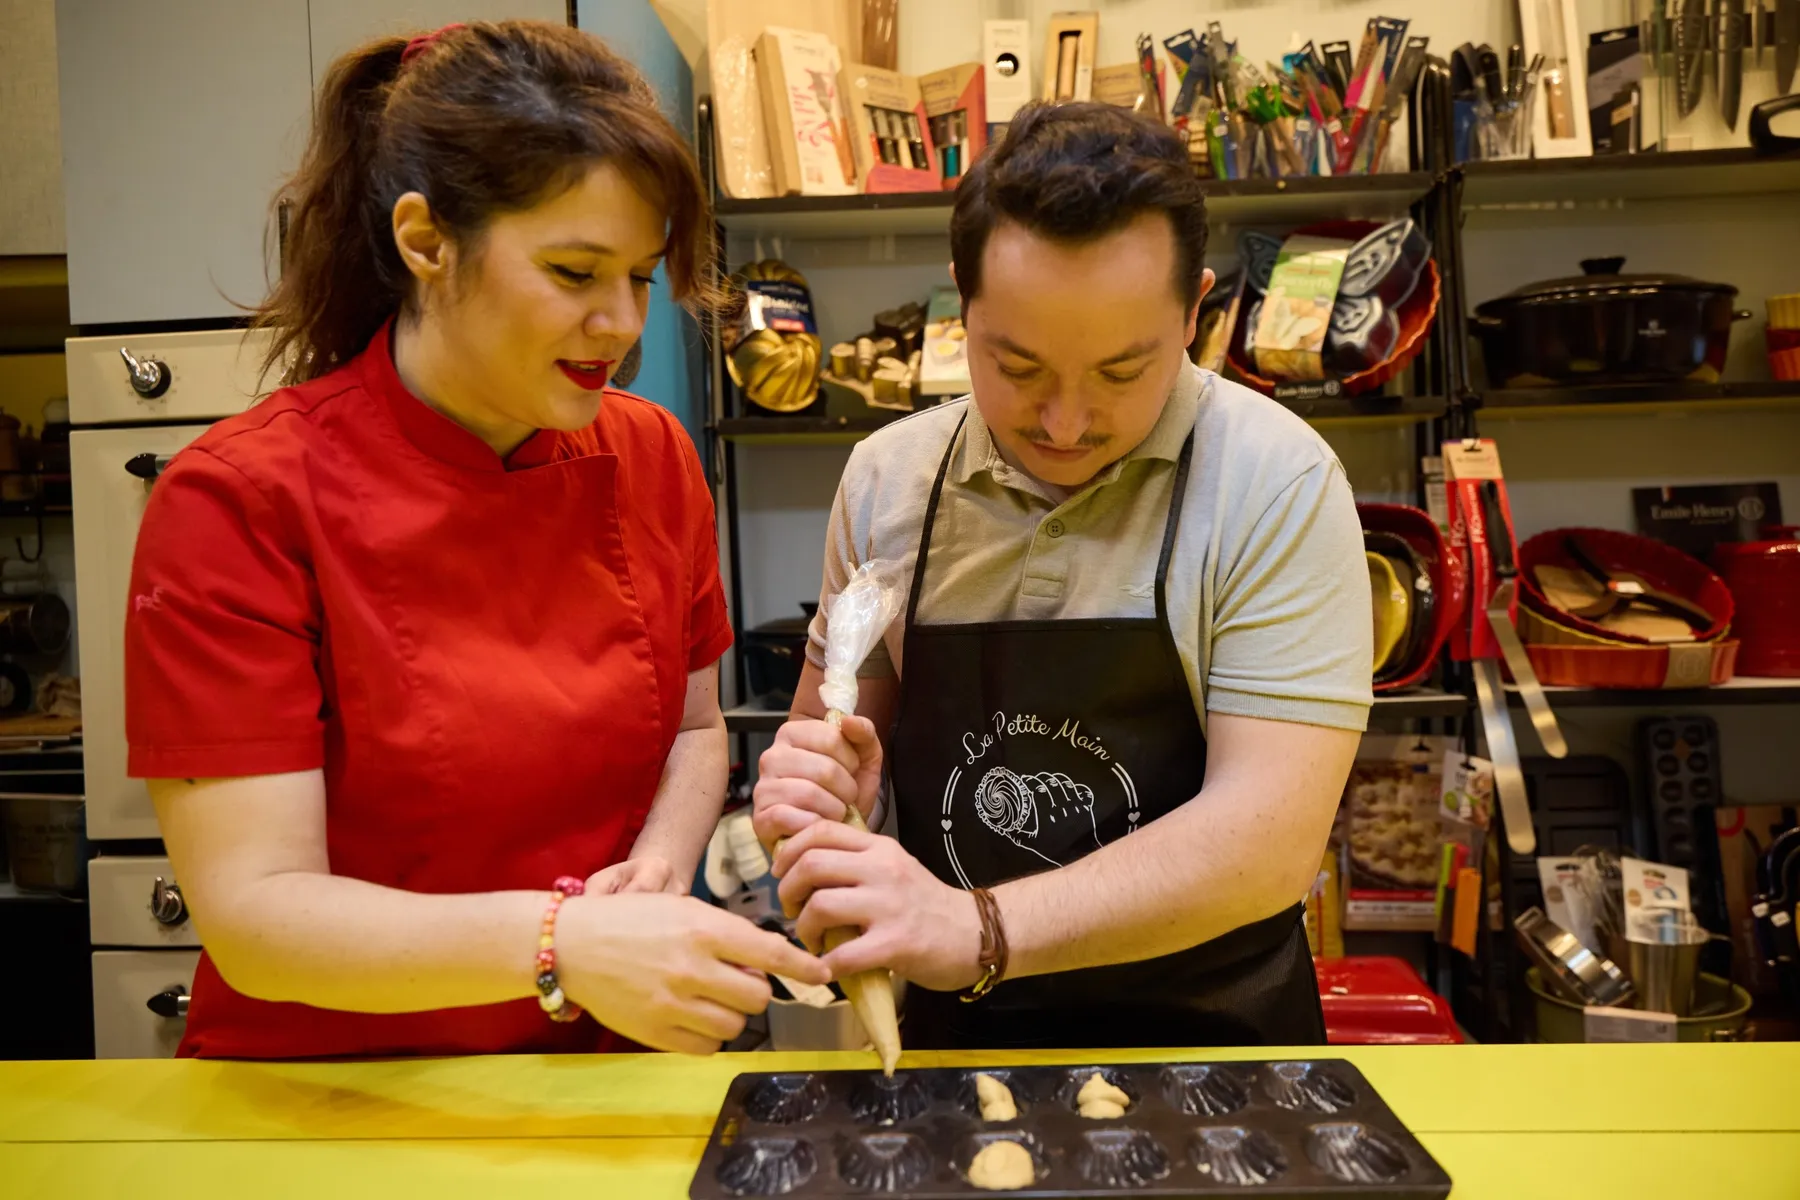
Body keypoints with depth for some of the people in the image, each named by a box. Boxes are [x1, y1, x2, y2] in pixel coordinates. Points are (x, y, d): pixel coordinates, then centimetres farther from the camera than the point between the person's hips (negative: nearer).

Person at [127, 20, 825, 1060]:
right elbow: (256, 914, -16)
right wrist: (561, 944, -29)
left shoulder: (653, 458, -1)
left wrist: (661, 859, -9)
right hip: (329, 1093, -1)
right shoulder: (238, 499, -14)